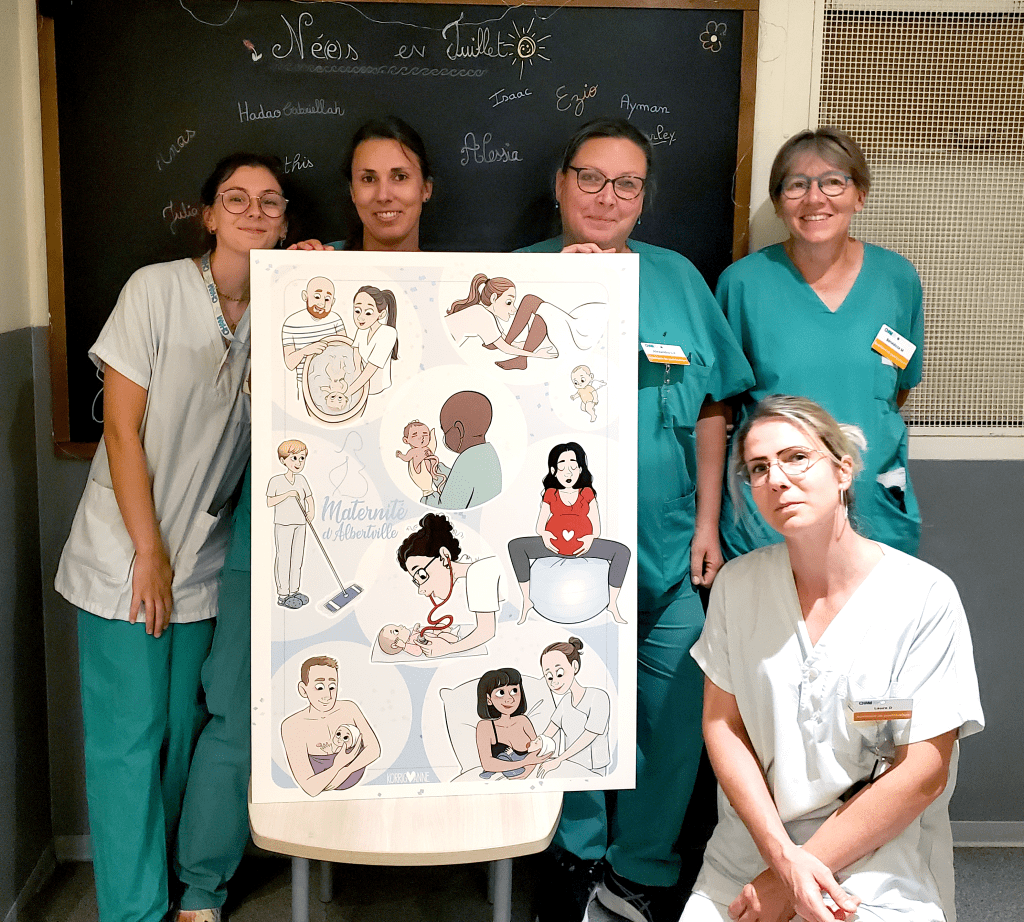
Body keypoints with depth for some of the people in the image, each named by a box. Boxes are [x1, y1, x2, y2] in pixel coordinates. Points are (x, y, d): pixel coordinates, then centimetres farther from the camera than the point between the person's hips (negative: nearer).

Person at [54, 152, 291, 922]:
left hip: (205, 561, 4)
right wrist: (148, 552, -10)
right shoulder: (157, 288, -8)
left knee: (184, 729, 12)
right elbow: (122, 429, -9)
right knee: (129, 737, 1)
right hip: (124, 554, -4)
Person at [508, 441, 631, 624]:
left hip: (582, 546, 0)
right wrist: (544, 535, -18)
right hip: (554, 545, 0)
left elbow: (596, 528, 6)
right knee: (516, 546, -23)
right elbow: (540, 526, 7)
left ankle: (612, 604, -9)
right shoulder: (550, 495, 10)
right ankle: (526, 601, -15)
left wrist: (590, 539, -18)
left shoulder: (587, 494, 9)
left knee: (622, 551, -21)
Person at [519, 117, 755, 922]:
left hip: (668, 552, 2)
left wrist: (708, 524, 1)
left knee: (676, 720, 7)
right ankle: (580, 857, 35)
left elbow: (711, 408, 6)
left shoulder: (677, 278, 6)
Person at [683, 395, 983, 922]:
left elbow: (923, 776, -11)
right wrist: (783, 854, -11)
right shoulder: (738, 583, 1)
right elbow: (721, 723, 2)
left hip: (877, 866, -2)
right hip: (747, 853, 2)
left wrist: (790, 876, -10)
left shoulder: (925, 597, -10)